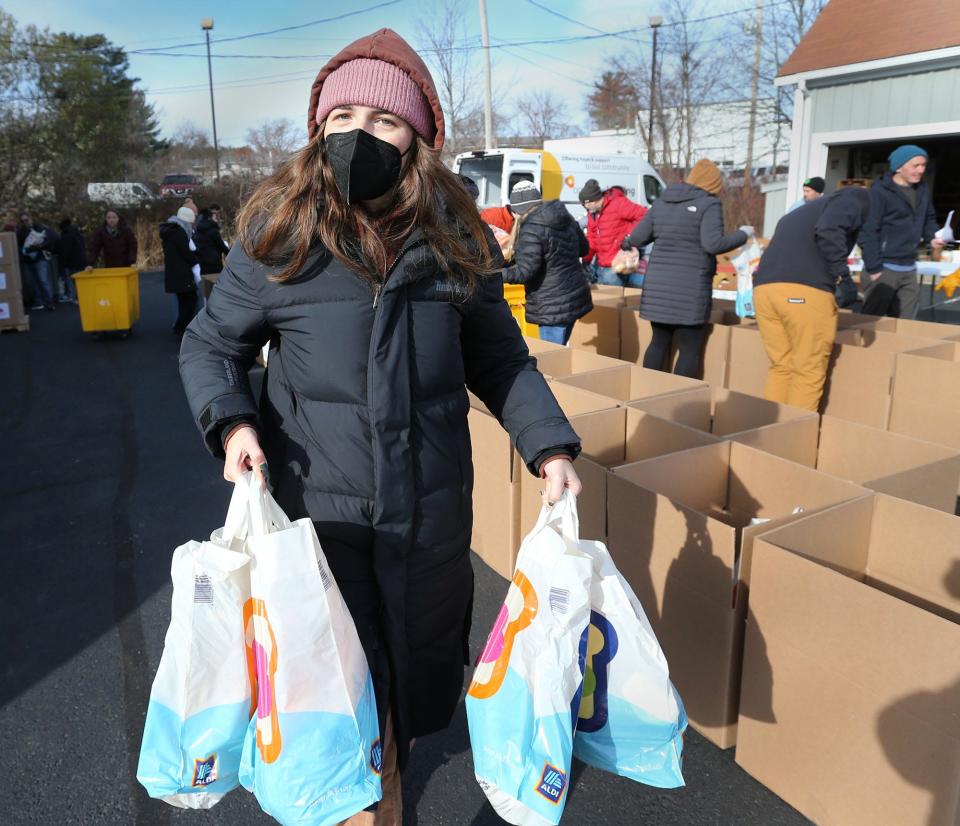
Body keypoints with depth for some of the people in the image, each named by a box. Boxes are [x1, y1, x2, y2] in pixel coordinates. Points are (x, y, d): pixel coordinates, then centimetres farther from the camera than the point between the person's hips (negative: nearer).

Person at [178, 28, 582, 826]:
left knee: (413, 664, 22)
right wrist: (230, 421, -15)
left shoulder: (458, 241, -3)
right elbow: (210, 345, 3)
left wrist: (550, 446, -5)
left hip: (430, 513, 2)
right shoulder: (278, 238, -8)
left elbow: (500, 359, 6)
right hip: (315, 511, -1)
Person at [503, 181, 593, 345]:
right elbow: (583, 248, 21)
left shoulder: (531, 229, -17)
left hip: (553, 306, -9)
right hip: (574, 298, 9)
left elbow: (525, 272, -19)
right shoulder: (565, 217, 9)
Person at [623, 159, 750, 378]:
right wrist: (743, 235, -2)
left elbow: (637, 238, 12)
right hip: (690, 287, -6)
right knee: (689, 349, 2)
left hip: (658, 283, 6)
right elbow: (713, 244, -17)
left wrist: (626, 243, 34)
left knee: (659, 342, 15)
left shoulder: (661, 202, 12)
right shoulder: (709, 204, -6)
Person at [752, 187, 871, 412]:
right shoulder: (853, 199, 16)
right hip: (806, 292, -6)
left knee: (780, 368, 15)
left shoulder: (797, 214, 37)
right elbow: (828, 231, -8)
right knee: (809, 373, 4)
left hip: (763, 289, 7)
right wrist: (841, 273, -5)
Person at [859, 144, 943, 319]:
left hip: (909, 269, 7)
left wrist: (932, 237, 6)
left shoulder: (922, 190, 13)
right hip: (884, 269, -7)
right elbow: (868, 232, -15)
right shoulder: (879, 192, -11)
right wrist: (874, 268, -18)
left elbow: (928, 218, 28)